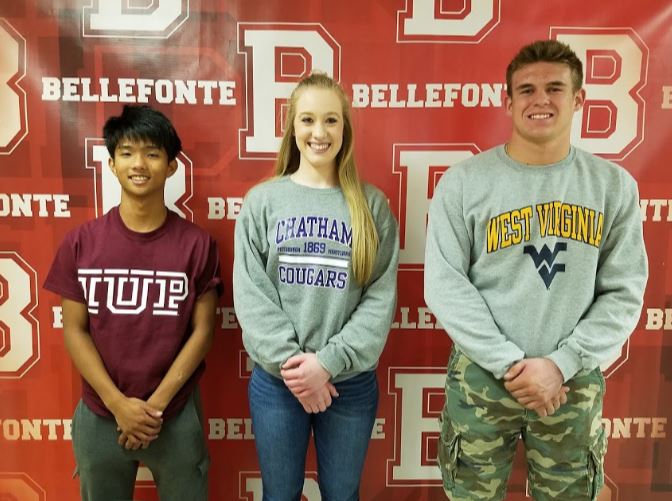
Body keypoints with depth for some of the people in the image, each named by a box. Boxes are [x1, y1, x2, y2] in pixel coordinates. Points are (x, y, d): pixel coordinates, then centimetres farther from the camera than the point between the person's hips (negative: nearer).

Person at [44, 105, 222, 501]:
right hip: (100, 416, 1)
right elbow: (74, 330, -3)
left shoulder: (197, 244, -7)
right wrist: (119, 404, -11)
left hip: (177, 416, -1)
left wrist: (157, 403, -12)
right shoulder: (81, 243, -4)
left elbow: (202, 331, -7)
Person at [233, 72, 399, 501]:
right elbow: (250, 294, -6)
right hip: (275, 380, 0)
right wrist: (289, 359, -15)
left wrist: (329, 361, -15)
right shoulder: (262, 201, 0)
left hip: (351, 381, 0)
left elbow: (381, 298, -7)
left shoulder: (372, 205, -1)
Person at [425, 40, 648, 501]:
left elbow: (624, 294, -2)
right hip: (482, 379, -1)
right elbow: (444, 285, -10)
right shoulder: (464, 182, -7)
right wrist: (510, 363, -15)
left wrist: (561, 364, -12)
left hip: (576, 384, 2)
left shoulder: (614, 186, -1)